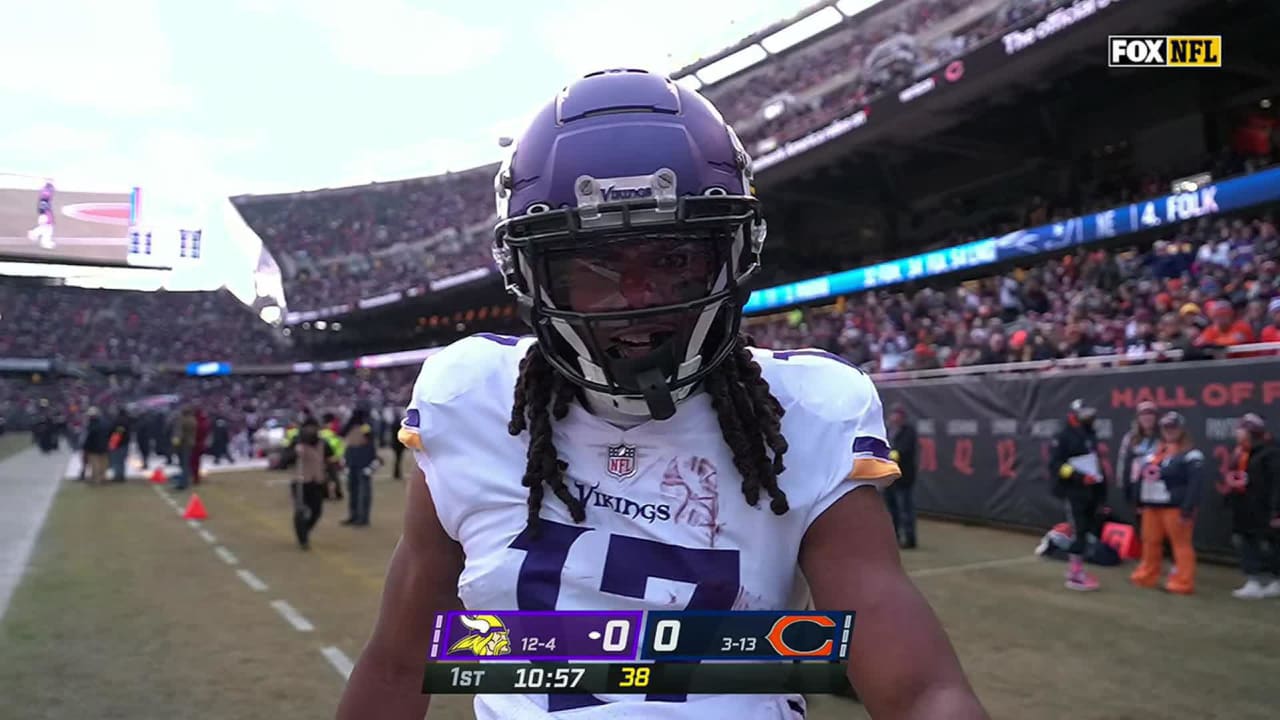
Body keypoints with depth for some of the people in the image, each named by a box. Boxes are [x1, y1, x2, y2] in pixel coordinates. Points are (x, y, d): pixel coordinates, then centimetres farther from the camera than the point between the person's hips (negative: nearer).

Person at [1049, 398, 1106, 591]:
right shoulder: (1064, 437, -10)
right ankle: (1075, 575, -4)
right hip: (1074, 492, -8)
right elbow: (1055, 465, -17)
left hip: (1091, 492, 8)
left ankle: (1076, 570, 20)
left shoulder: (1090, 436, 16)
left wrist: (1101, 493, 19)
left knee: (1088, 531, 10)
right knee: (1079, 532, -9)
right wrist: (1079, 476, -24)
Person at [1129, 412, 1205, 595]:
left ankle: (1182, 583, 4)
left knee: (1181, 544, -2)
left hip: (1175, 507, -8)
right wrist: (1141, 503, 16)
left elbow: (1195, 485, -17)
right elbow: (1144, 477, 19)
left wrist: (1187, 510, -21)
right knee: (1150, 541, 17)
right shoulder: (1157, 451, 17)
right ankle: (1147, 576, 30)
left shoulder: (1190, 455, -9)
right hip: (1152, 506, 8)